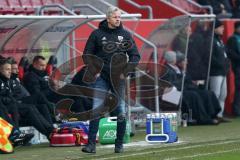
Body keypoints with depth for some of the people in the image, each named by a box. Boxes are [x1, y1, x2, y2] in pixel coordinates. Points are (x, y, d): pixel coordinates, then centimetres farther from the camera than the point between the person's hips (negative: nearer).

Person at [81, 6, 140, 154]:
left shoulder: (125, 35, 6)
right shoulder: (97, 34, 2)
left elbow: (135, 55, 7)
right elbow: (87, 54, 6)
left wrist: (126, 71, -6)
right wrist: (93, 70, -6)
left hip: (118, 77, 2)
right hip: (101, 77, -1)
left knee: (121, 112, 3)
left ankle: (119, 144, 14)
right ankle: (92, 144, -12)